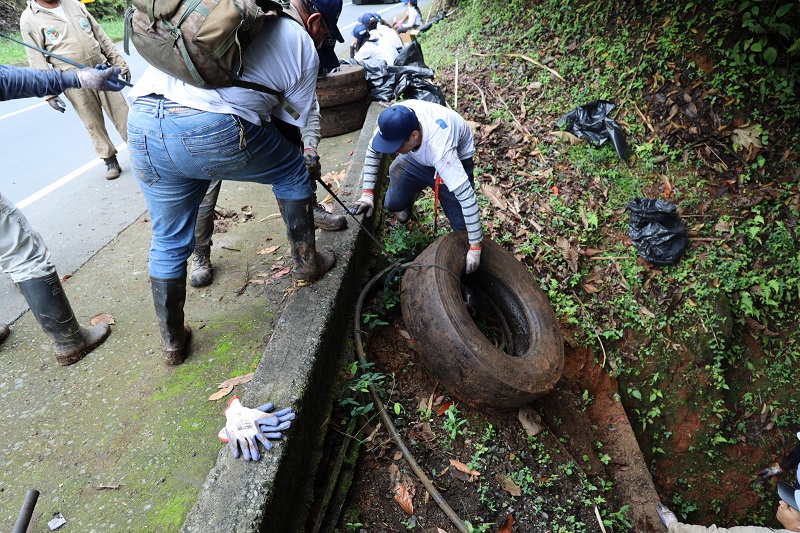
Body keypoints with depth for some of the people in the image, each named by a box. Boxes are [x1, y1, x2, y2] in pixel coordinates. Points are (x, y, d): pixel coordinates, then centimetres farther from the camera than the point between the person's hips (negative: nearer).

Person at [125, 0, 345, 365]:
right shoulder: (304, 46, 13)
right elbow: (292, 124, 16)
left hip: (141, 126, 6)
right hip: (214, 130, -5)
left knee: (168, 242, 21)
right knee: (292, 171, 23)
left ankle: (172, 341, 37)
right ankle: (306, 263, 35)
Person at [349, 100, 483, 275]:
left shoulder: (440, 149, -46)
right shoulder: (395, 120, -31)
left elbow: (467, 196, -45)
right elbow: (373, 150, -11)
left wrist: (475, 247, -42)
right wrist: (367, 193, -15)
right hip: (417, 156, 5)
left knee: (461, 226, -10)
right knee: (393, 203, -3)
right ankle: (408, 202, 33)